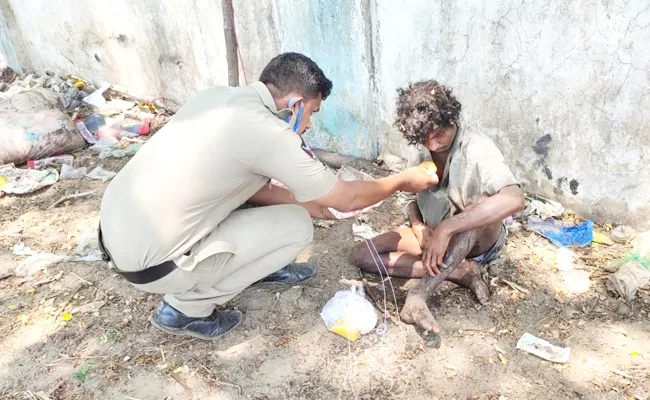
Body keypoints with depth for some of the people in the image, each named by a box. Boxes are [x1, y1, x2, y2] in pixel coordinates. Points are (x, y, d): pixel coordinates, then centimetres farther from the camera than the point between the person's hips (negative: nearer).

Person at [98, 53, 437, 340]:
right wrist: (403, 181, 9)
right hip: (148, 263, -8)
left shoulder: (218, 96, 4)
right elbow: (347, 199, -9)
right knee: (296, 226, -3)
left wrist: (308, 203, 19)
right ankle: (184, 308, 5)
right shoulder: (269, 133, -20)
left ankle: (256, 266, 28)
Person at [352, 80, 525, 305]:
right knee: (362, 254, -13)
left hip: (479, 242, -5)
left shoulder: (478, 149, -24)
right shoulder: (419, 152, -7)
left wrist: (446, 228, -45)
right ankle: (460, 271, -18)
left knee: (480, 203, -39)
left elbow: (515, 199, -42)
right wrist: (418, 226, -17)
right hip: (433, 236, 5)